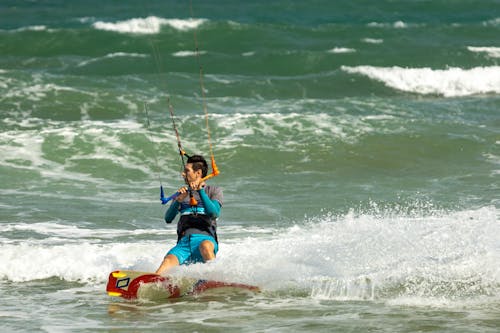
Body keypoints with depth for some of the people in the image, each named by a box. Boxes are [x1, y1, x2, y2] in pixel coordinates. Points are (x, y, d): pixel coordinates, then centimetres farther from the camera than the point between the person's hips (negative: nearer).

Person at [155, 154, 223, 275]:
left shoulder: (214, 191, 14)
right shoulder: (183, 194, 26)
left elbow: (214, 214, -6)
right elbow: (168, 219, 12)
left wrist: (201, 191, -10)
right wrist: (178, 200, -5)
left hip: (205, 238, -3)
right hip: (184, 241, 3)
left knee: (205, 246, -40)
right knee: (168, 261, -27)